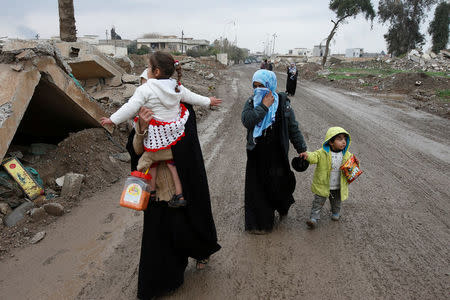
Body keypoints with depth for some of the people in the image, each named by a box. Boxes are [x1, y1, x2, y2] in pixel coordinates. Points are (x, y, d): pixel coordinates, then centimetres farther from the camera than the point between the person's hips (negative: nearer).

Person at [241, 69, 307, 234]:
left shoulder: (283, 103, -4)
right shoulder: (251, 102, -1)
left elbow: (293, 128, 0)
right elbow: (246, 121, -20)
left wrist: (302, 150, -1)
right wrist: (264, 106, -20)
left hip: (277, 155, -1)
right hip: (256, 155, 2)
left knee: (278, 184, 7)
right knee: (257, 188, 7)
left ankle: (282, 208, 40)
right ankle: (259, 222, 25)